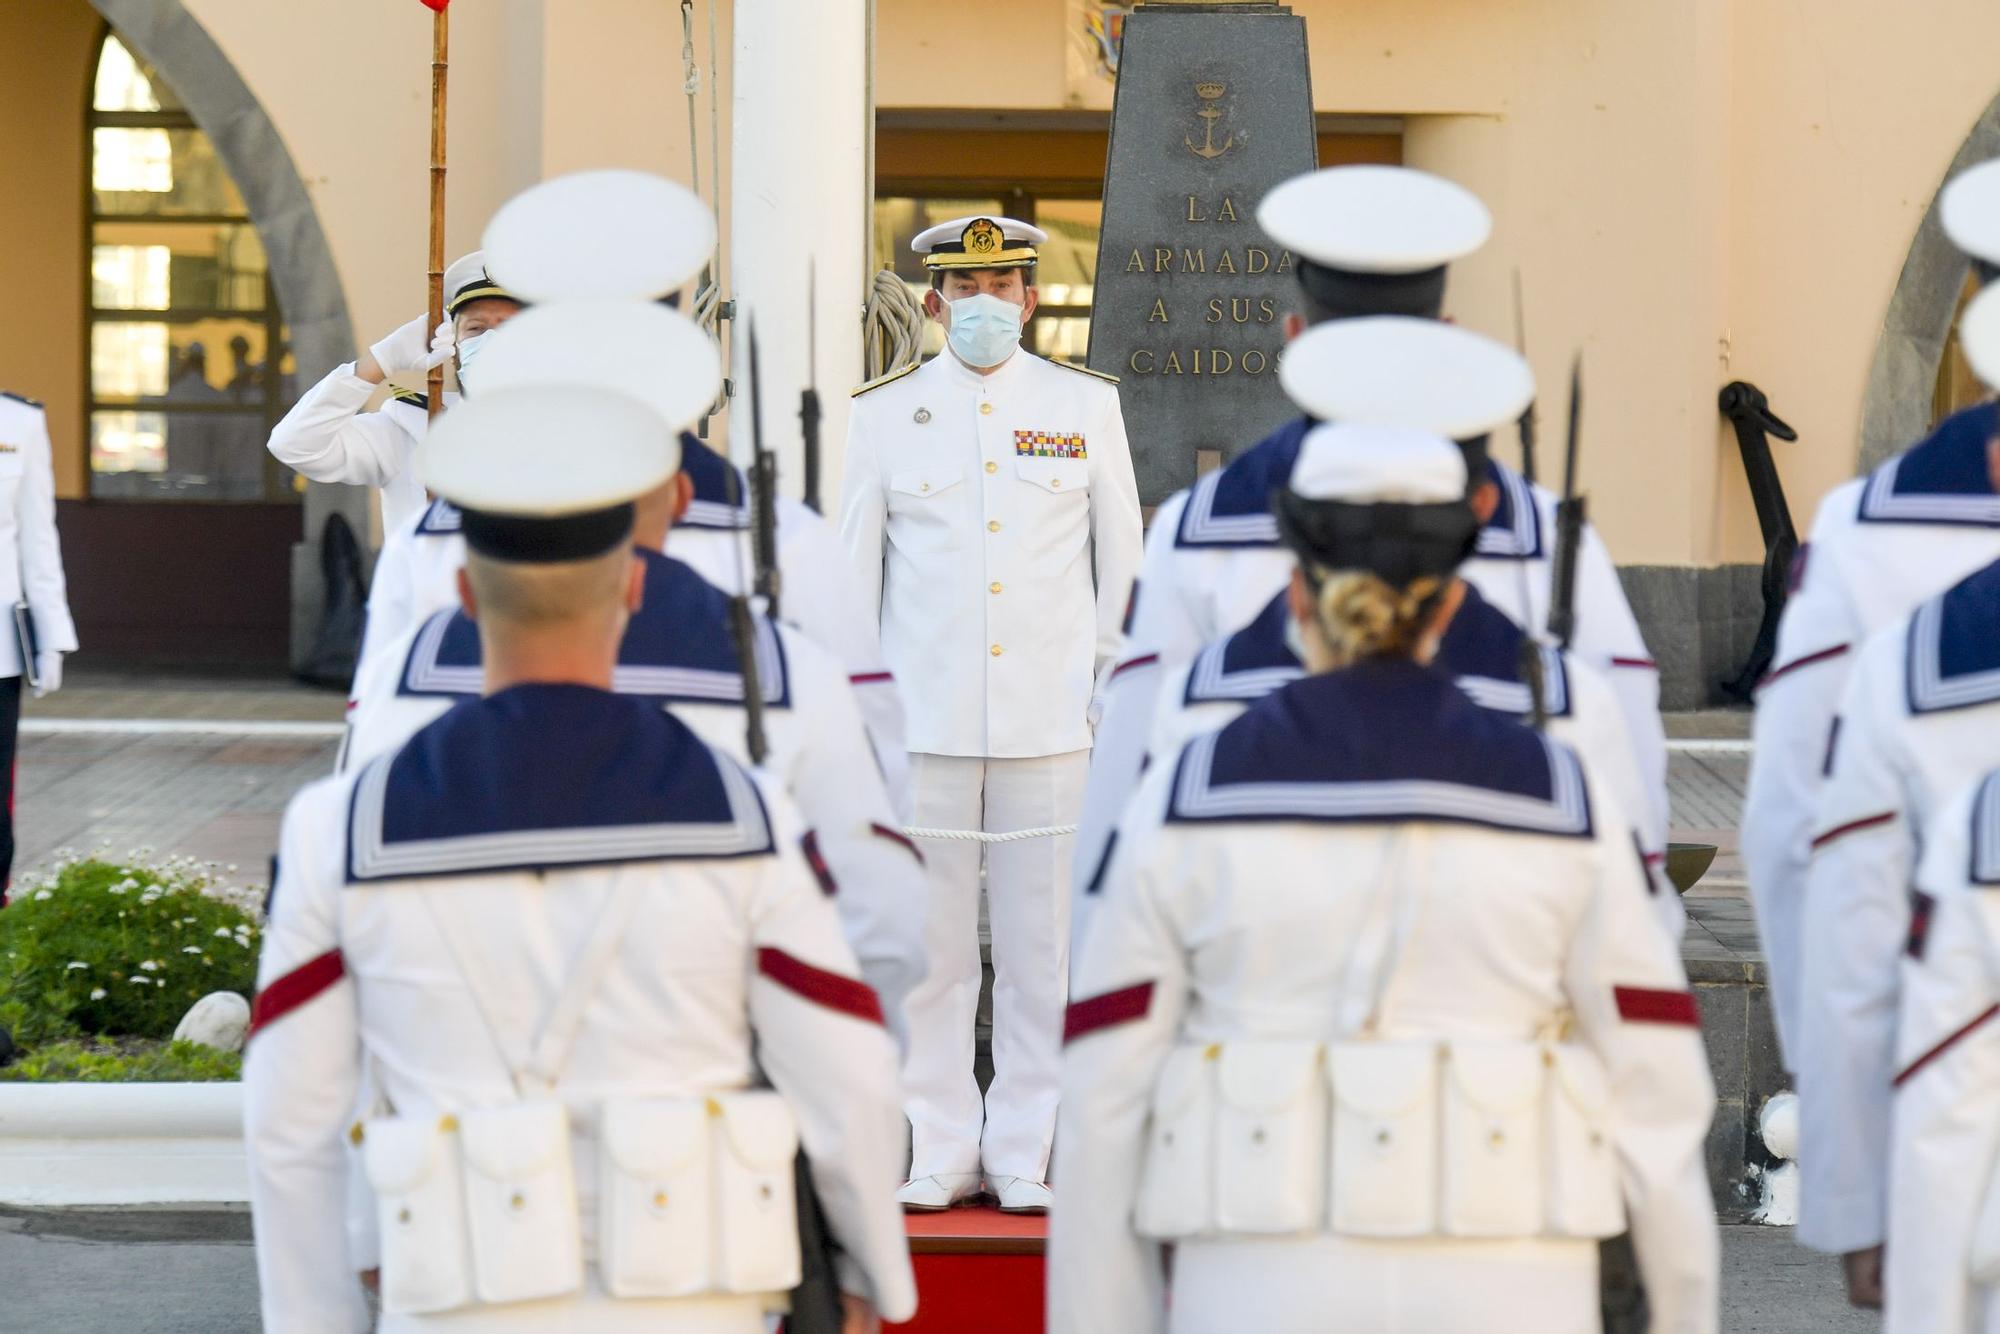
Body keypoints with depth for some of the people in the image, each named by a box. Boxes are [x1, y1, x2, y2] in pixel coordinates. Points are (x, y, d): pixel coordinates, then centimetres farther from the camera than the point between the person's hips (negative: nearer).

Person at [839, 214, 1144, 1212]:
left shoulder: (1088, 404, 7)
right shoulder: (885, 412, 6)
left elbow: (1121, 558, 11)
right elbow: (852, 569, 10)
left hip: (1051, 720, 0)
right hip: (925, 719, 0)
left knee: (1041, 943, 2)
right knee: (927, 943, 2)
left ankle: (1025, 1151, 12)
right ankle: (940, 1150, 11)